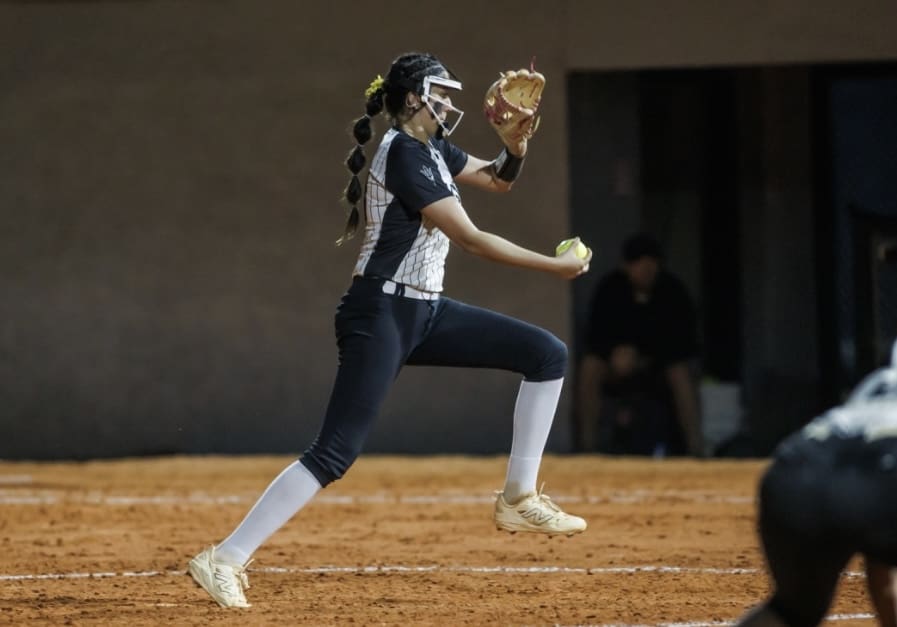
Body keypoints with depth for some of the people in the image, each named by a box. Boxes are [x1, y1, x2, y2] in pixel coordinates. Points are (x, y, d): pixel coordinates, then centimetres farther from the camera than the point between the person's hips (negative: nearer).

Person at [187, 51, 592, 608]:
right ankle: (226, 559, -16)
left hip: (426, 312, 10)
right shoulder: (403, 155, -16)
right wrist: (555, 267, -14)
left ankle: (518, 500, 10)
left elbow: (498, 179, 23)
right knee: (336, 453, -17)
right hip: (381, 315, -10)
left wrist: (518, 145, 0)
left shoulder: (432, 148, 11)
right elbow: (470, 238, -19)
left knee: (548, 354, 6)